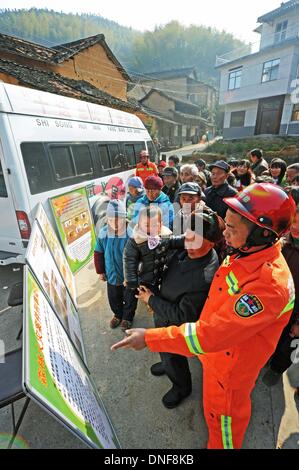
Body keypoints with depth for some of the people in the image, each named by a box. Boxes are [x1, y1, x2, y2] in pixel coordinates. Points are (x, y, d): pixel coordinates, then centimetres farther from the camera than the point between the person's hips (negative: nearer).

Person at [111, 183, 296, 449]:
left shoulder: (268, 285, -39)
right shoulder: (246, 255, -12)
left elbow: (210, 335, -38)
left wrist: (149, 338, -31)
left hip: (231, 365, -7)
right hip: (220, 351, 8)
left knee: (224, 412, 22)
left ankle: (221, 445, 53)